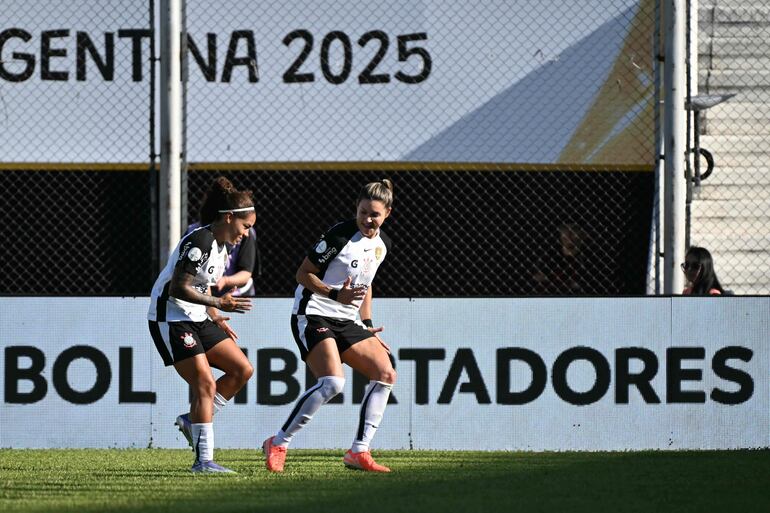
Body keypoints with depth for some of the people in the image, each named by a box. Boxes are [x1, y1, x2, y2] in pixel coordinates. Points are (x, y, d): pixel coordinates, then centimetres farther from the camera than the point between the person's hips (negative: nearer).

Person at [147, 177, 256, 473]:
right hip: (171, 321, -10)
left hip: (196, 319, 10)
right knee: (205, 385, -16)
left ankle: (192, 421, 12)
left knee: (242, 370, 4)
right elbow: (177, 288, -25)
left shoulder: (220, 245, 11)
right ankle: (203, 460, -13)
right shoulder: (200, 242, -20)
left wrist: (215, 317, 15)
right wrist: (217, 303, -28)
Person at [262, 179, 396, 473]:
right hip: (313, 315, -8)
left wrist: (368, 325, 18)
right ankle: (278, 444, -15)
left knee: (385, 374, -2)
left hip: (346, 321, 8)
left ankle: (359, 451, 1)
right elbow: (303, 274, -12)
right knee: (332, 382, -26)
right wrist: (336, 294, -26)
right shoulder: (340, 235, -15)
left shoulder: (382, 244, 9)